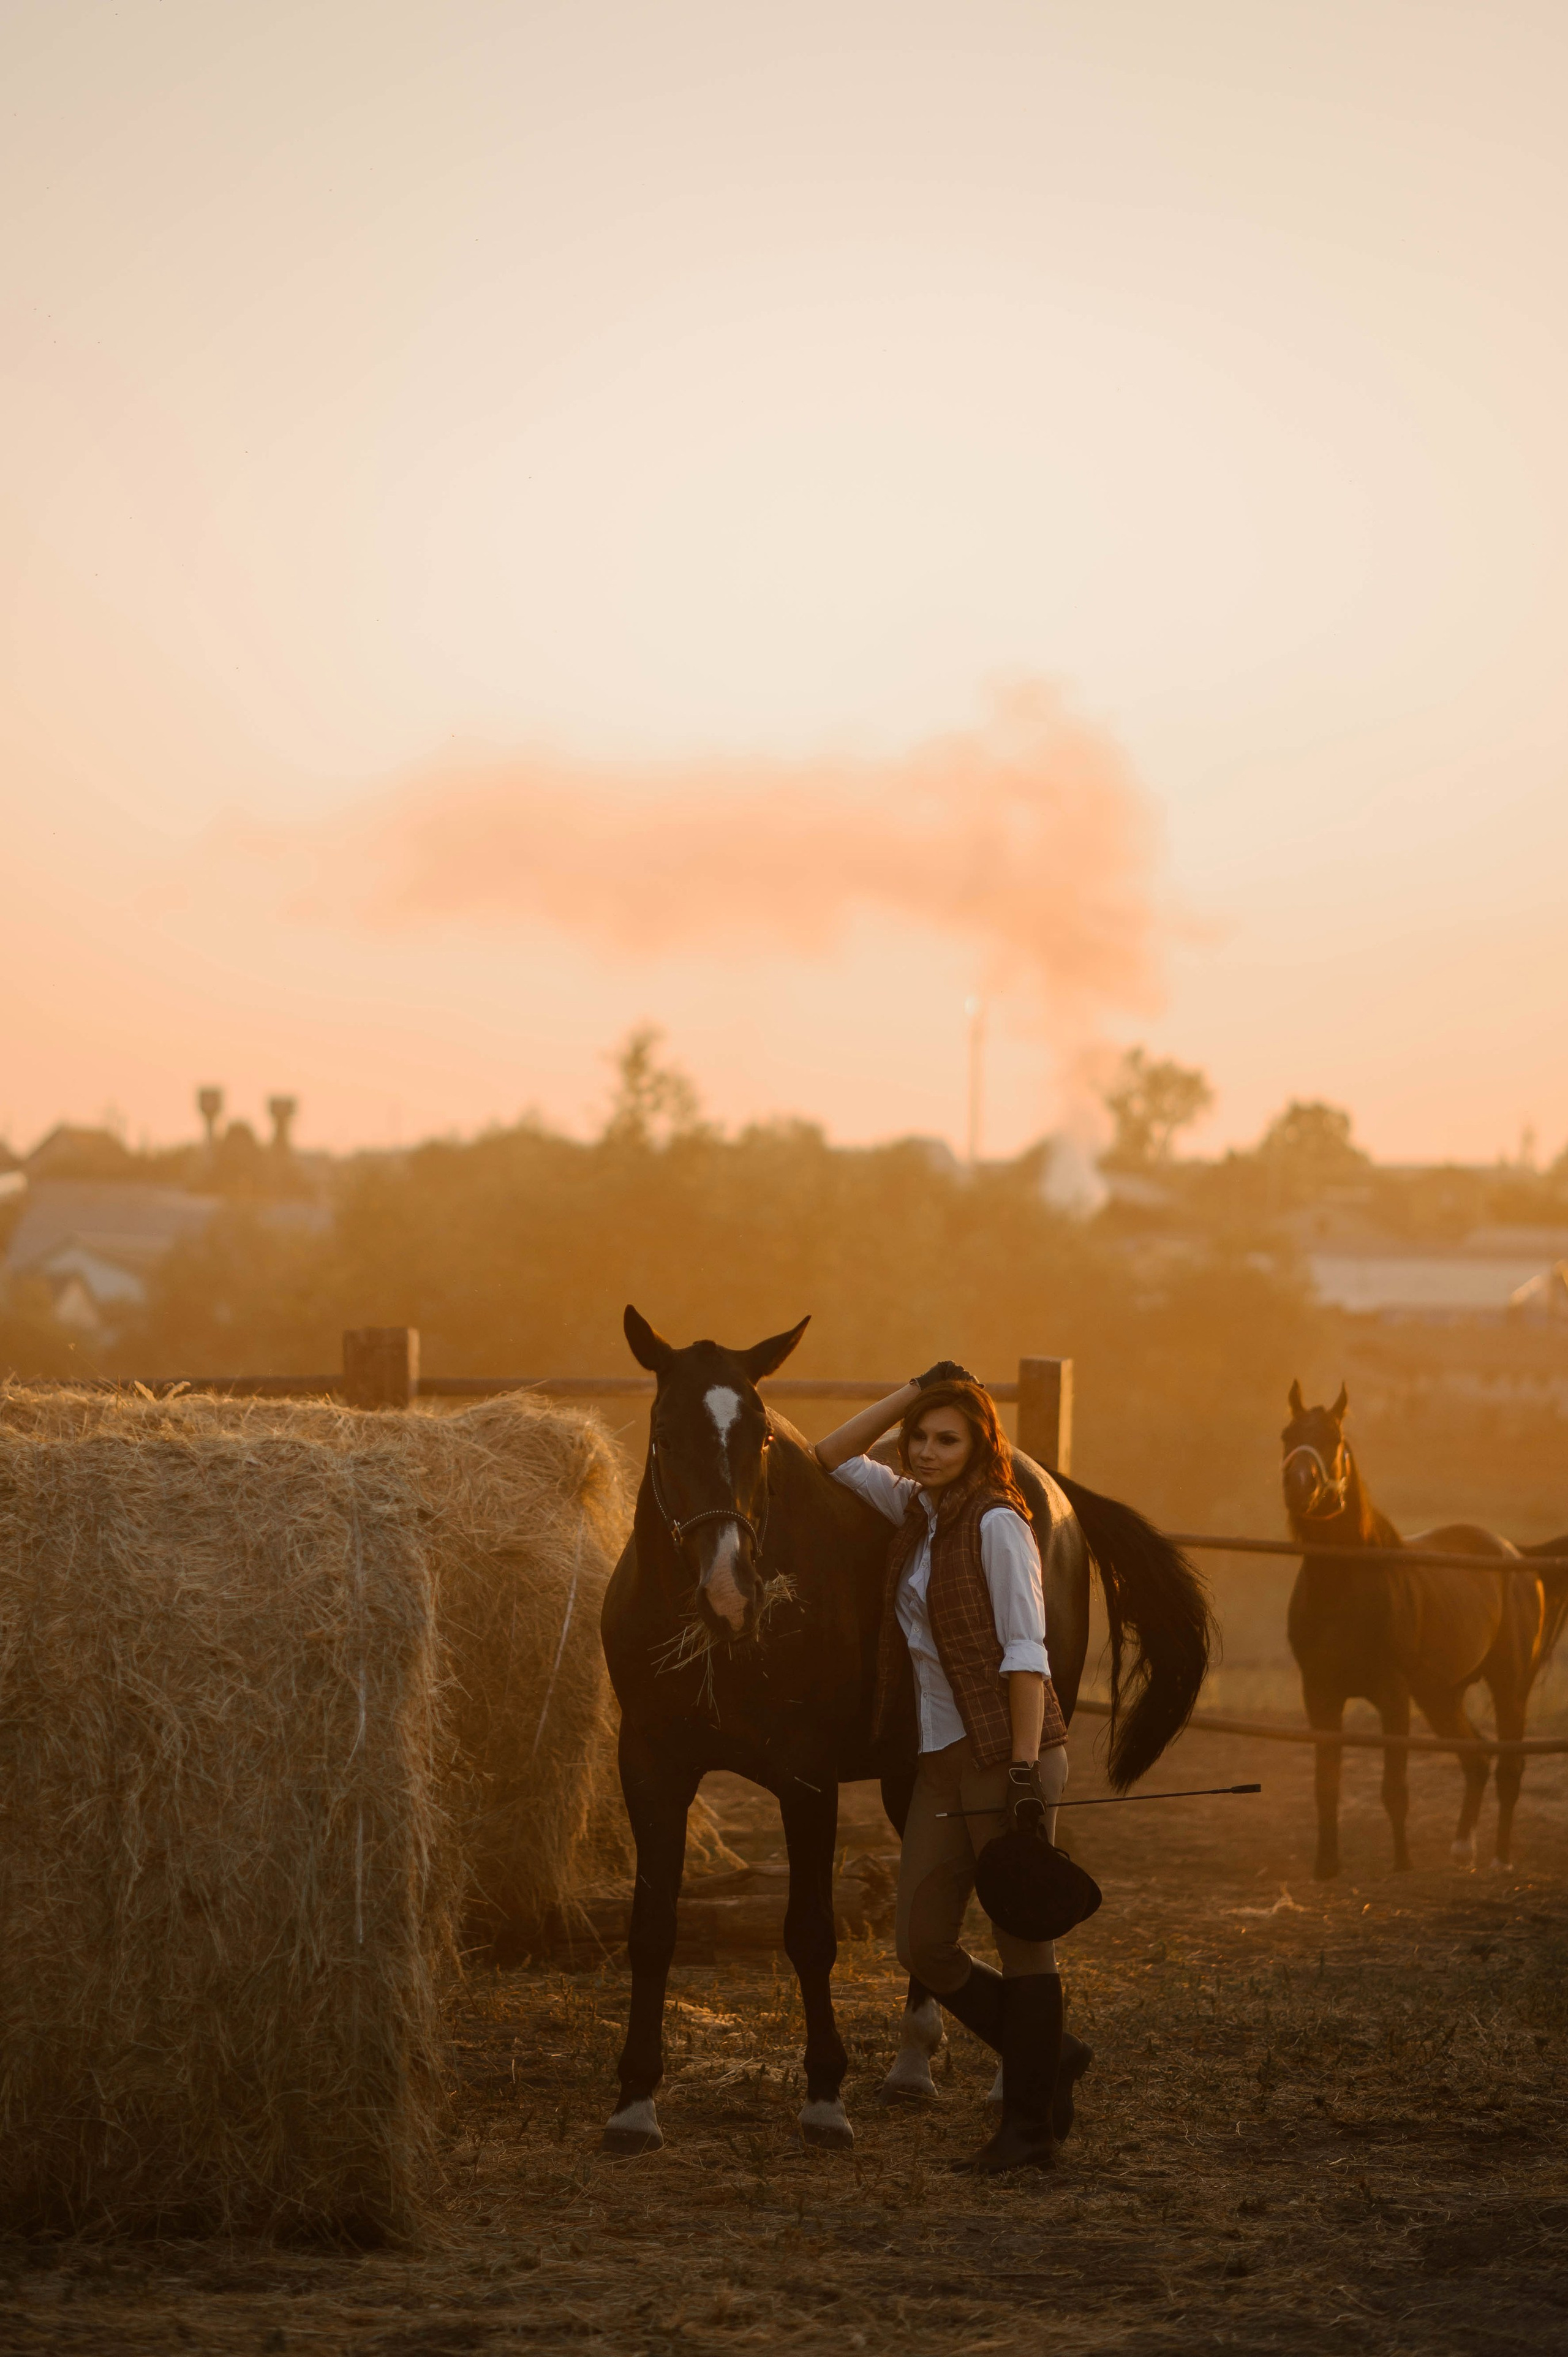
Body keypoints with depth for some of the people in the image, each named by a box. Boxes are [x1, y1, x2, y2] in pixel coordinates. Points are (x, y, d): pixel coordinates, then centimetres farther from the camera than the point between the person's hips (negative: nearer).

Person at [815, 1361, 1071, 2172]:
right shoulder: (917, 1511, 13)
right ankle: (1045, 2062, 22)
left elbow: (1025, 1650, -14)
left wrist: (1025, 1771, -21)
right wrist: (910, 1391, 13)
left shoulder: (996, 1523, -8)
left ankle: (1030, 2127, 3)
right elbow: (832, 1458, 24)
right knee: (923, 1945, 6)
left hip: (1005, 1752, -8)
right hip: (941, 1761, 8)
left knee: (1022, 1939, -2)